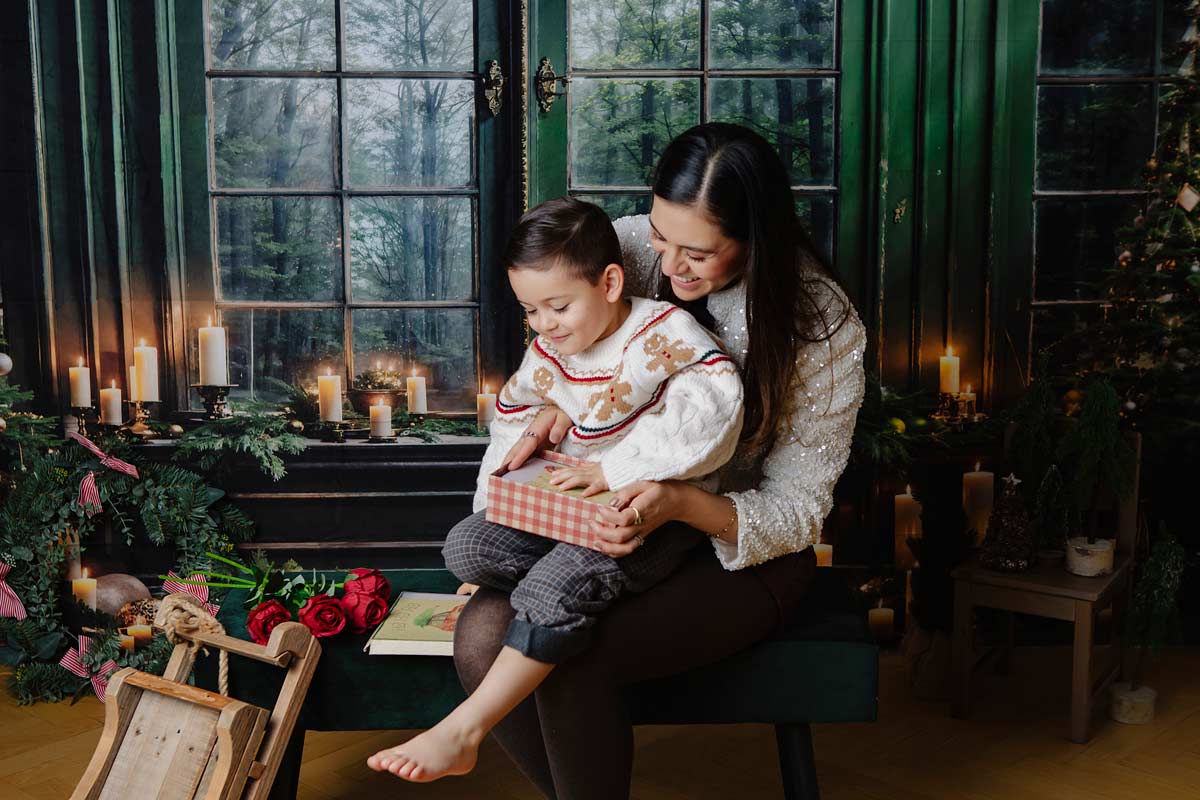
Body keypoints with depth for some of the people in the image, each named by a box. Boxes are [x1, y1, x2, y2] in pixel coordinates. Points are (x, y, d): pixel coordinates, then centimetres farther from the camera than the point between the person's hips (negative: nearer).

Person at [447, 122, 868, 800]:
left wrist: (682, 504, -34)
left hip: (744, 550, -4)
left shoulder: (824, 328, -16)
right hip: (620, 515, 5)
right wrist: (562, 402, -11)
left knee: (568, 657, -29)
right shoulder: (632, 247, -7)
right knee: (482, 635, -22)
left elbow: (798, 509, -14)